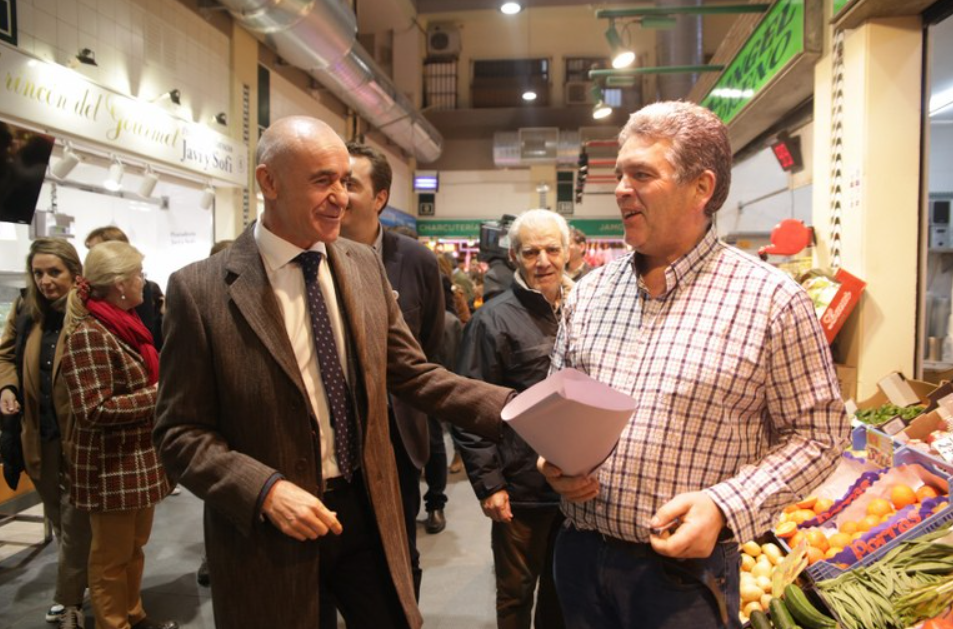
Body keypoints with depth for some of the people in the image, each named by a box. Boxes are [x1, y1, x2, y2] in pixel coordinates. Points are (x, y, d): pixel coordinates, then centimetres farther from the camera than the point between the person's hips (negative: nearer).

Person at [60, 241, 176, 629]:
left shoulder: (127, 324, 9)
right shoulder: (90, 334, -19)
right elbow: (95, 410, -25)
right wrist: (156, 395, -20)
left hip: (141, 459, 9)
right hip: (112, 466, -9)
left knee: (135, 547, 21)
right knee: (112, 556, 9)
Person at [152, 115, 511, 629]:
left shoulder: (365, 266, 0)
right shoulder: (200, 290, -11)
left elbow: (412, 373, 2)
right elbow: (180, 432, -7)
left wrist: (516, 407, -9)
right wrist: (266, 490, -21)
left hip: (368, 514, 4)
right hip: (266, 530, -3)